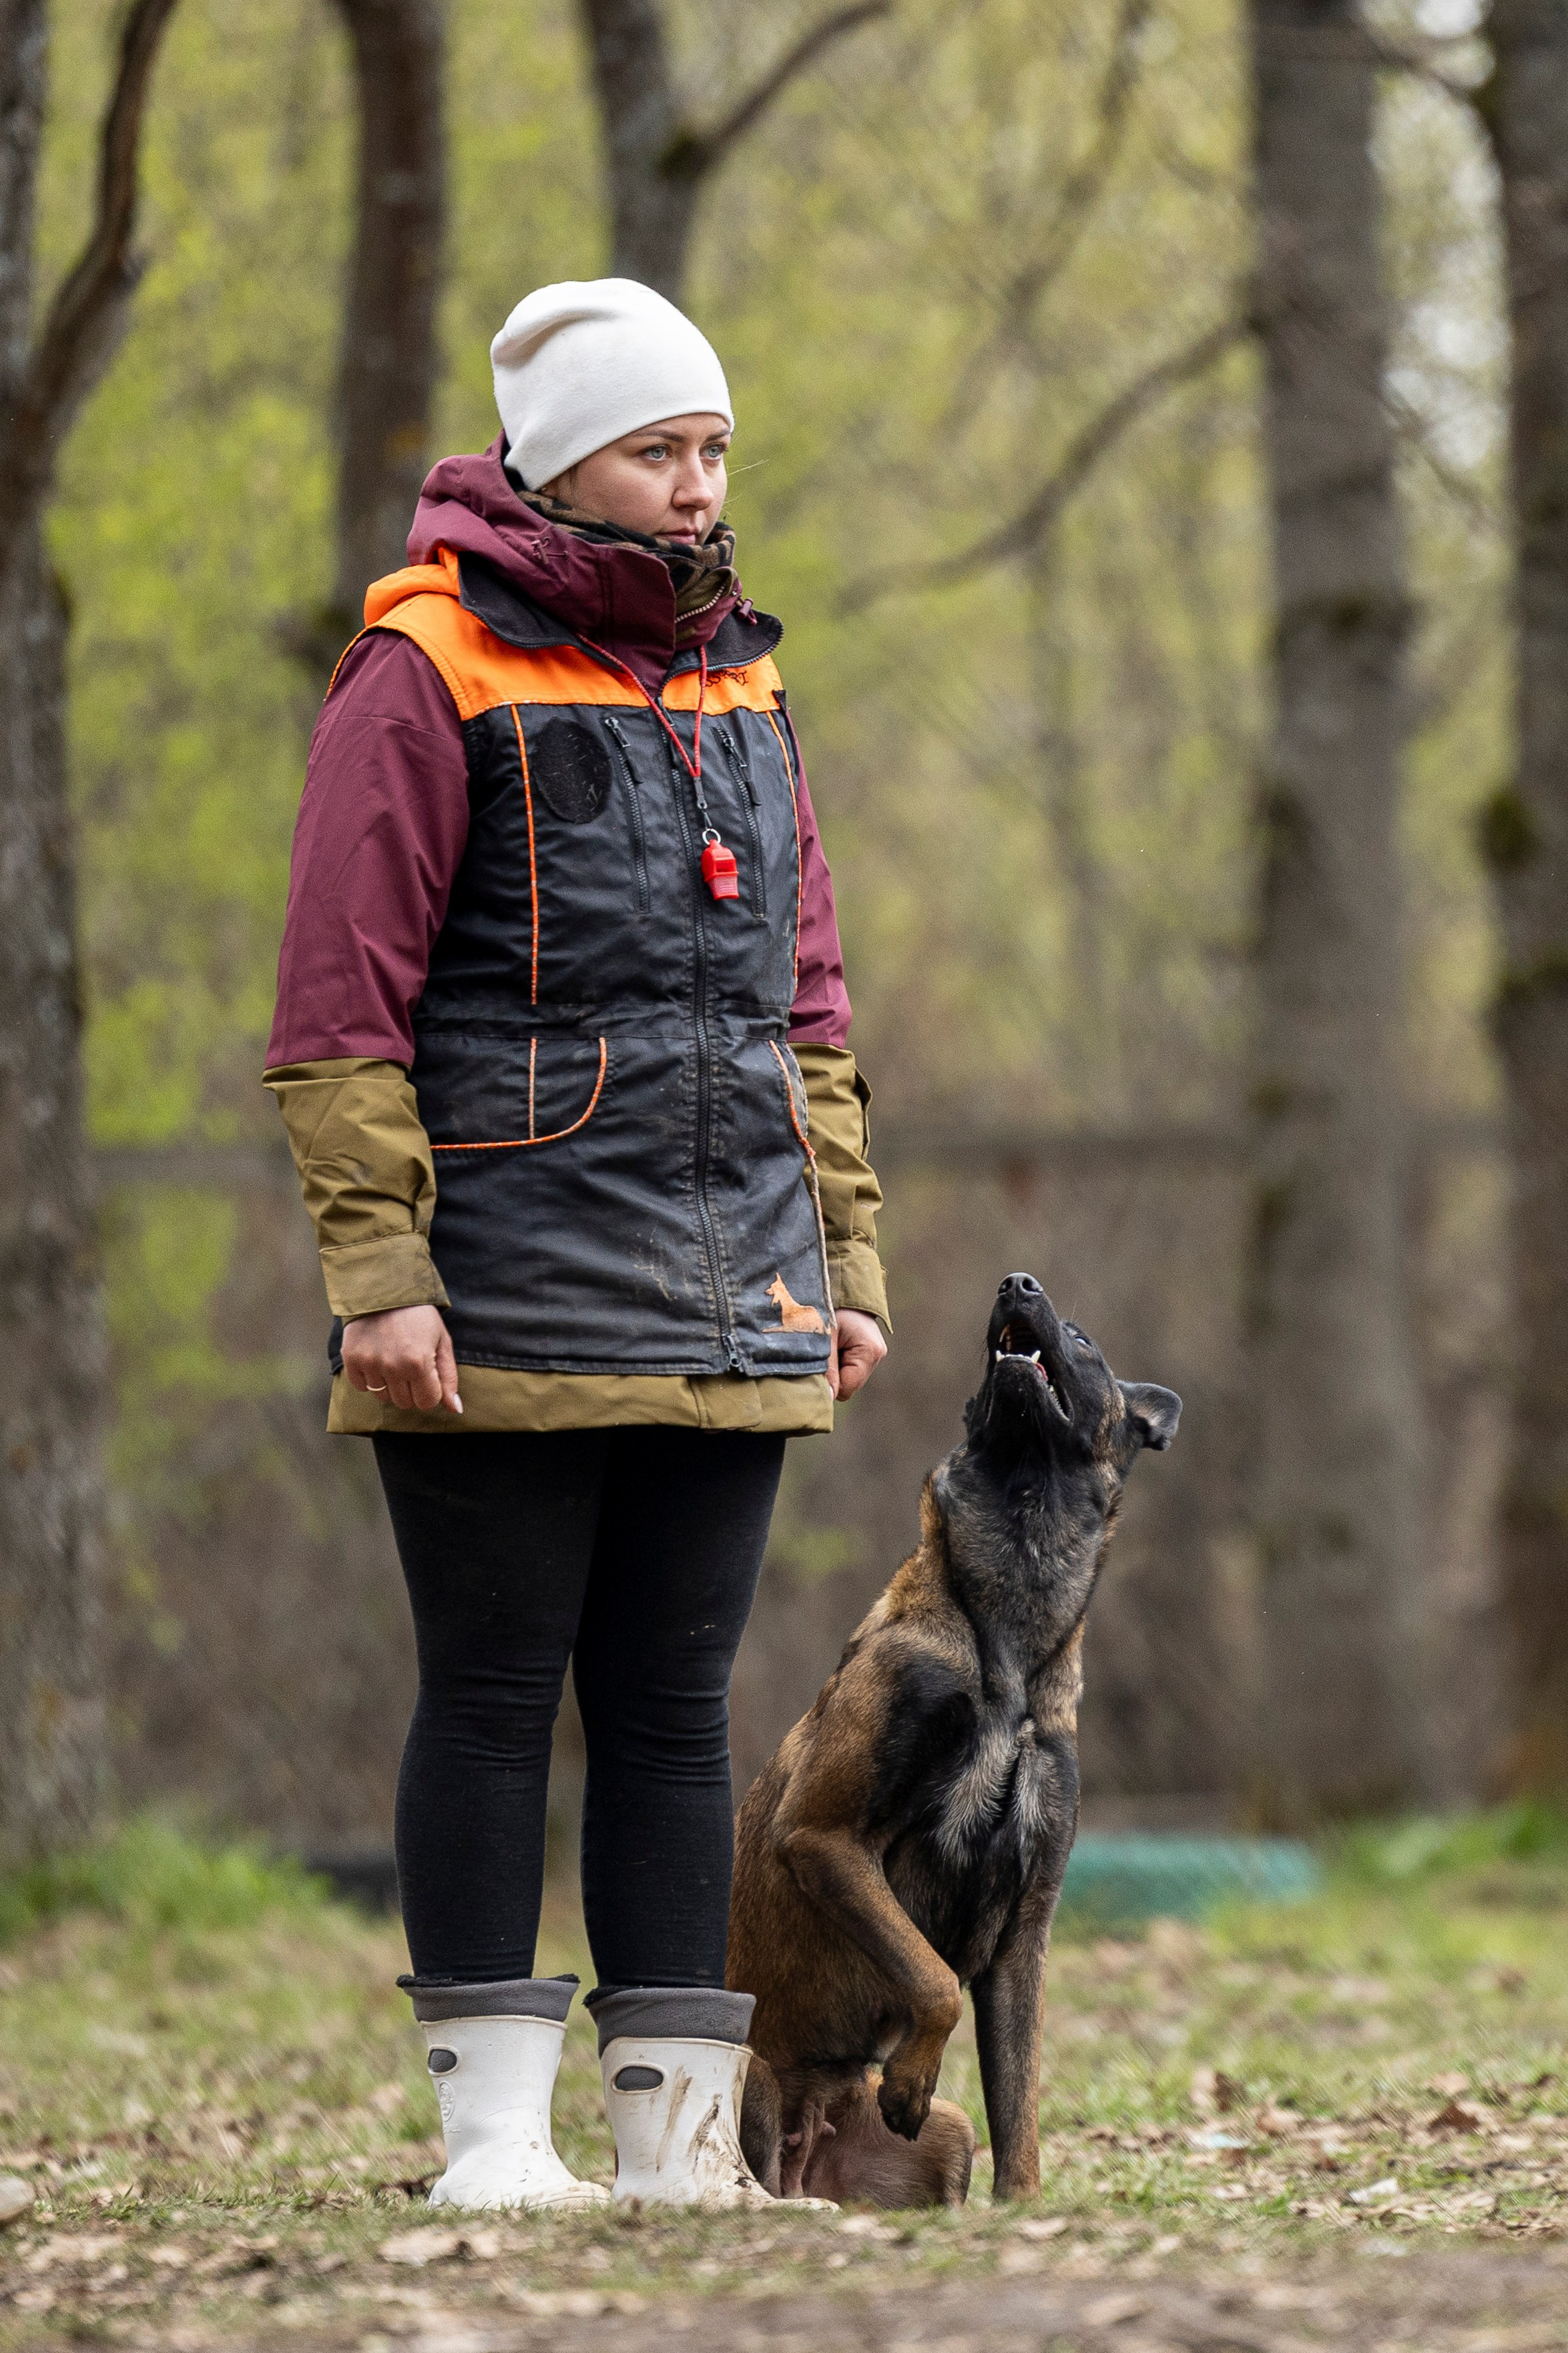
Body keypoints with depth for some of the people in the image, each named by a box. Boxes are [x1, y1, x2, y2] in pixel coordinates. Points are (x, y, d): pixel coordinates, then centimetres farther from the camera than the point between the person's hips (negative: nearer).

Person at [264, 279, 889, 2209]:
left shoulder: (735, 687, 16)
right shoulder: (428, 675, -4)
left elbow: (806, 1001, 20)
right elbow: (338, 1004, -8)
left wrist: (848, 1259, 14)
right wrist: (377, 1273, -14)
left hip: (724, 1311, 6)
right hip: (507, 1306, -6)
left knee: (674, 1704, 7)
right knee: (494, 1695, 0)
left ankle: (679, 2124, 10)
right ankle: (493, 2123, 5)